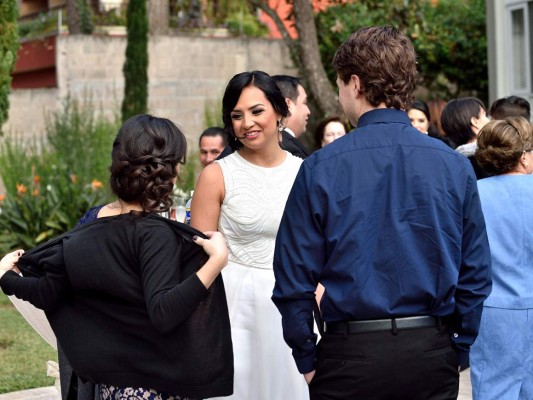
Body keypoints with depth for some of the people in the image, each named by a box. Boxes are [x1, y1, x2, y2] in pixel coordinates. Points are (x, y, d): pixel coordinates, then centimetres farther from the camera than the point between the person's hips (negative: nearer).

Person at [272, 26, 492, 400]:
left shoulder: (320, 168, -7)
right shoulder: (455, 166, -1)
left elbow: (294, 276, -6)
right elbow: (476, 274, 3)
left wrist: (307, 359, 5)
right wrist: (457, 351, 12)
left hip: (351, 354, -2)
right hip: (432, 355, 2)